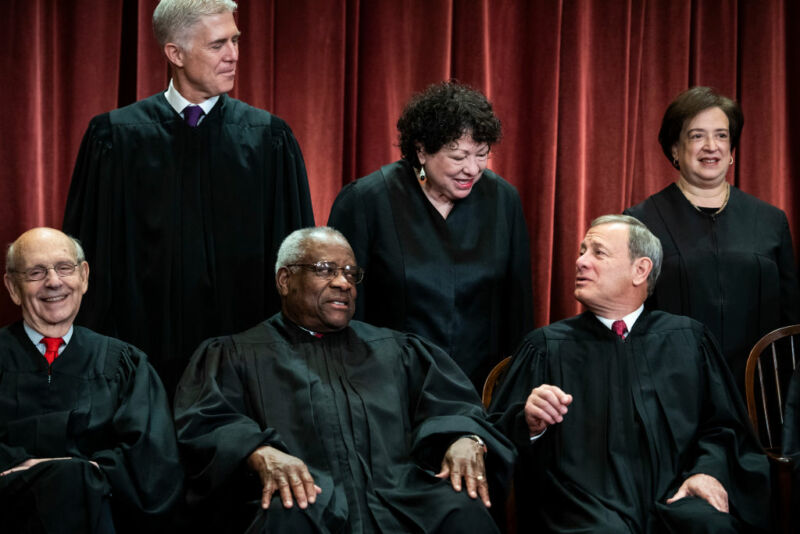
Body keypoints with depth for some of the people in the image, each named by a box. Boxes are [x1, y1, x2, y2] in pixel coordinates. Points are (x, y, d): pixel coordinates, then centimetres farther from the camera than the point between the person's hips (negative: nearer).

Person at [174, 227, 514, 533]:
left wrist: (466, 439, -8)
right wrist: (261, 453, -20)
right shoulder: (235, 355, 20)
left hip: (398, 494, 3)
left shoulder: (395, 350, 29)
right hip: (305, 502, -3)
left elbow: (453, 405, 18)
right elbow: (203, 421, 3)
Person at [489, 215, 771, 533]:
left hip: (673, 498, 2)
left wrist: (709, 470, -7)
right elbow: (496, 438, 8)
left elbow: (722, 426, 14)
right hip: (585, 508, -2)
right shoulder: (546, 347, 13)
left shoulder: (688, 339, 18)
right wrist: (529, 423, -13)